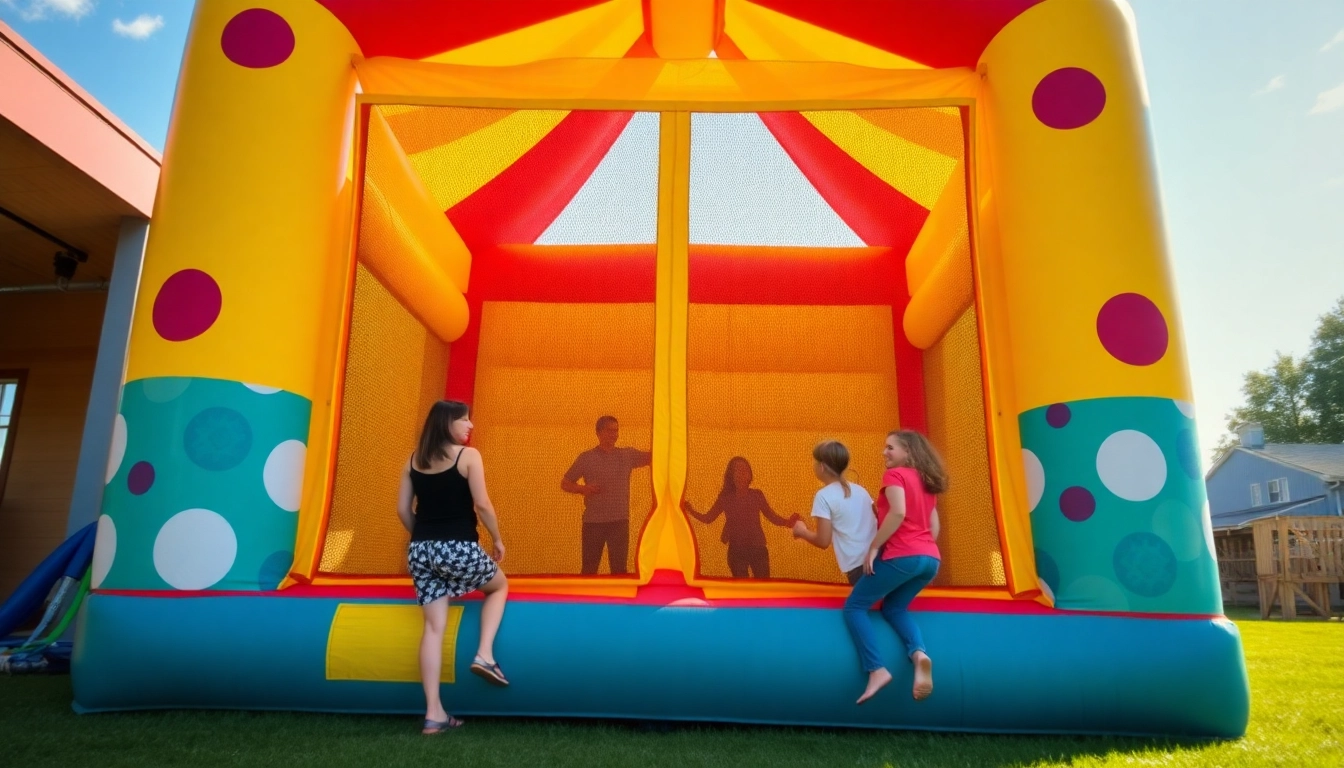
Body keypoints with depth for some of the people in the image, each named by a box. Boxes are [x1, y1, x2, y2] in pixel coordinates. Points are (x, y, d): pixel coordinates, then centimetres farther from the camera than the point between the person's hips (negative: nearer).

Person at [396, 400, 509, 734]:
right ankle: (485, 654, 5)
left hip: (420, 551, 5)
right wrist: (498, 539, 3)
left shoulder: (414, 460, 10)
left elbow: (403, 510, 10)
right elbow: (482, 505, -11)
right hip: (459, 548, -5)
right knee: (499, 586, 23)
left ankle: (433, 713, 8)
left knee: (434, 626, 8)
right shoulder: (468, 455, -7)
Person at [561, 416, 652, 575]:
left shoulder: (628, 455, 6)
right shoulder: (586, 458, 0)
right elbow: (565, 483, 3)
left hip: (620, 521, 2)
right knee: (589, 568, 5)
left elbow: (652, 457, -3)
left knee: (619, 568, 4)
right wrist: (583, 488, -16)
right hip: (593, 521, -1)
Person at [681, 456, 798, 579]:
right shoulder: (725, 498, -3)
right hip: (737, 550, 0)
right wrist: (691, 511, -15)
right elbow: (708, 518, 2)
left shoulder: (756, 495, -2)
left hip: (758, 548, 0)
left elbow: (772, 517, 5)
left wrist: (788, 522, -13)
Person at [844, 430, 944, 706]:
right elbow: (934, 525, 20)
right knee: (894, 607, 21)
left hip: (902, 556, -8)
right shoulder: (926, 482, 22)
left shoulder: (895, 475, -2)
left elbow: (898, 513, -17)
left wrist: (873, 547, -13)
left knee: (854, 606, 3)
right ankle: (919, 653, -9)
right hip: (930, 558, 8)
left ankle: (876, 669, -13)